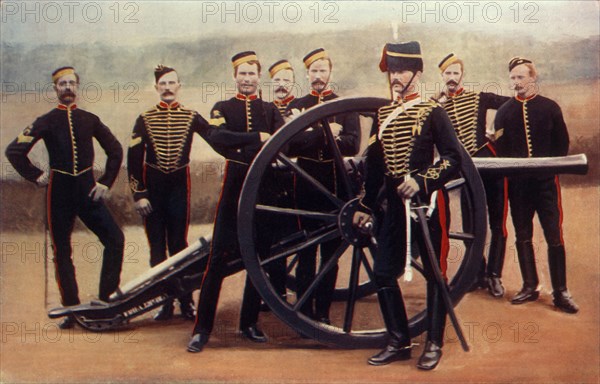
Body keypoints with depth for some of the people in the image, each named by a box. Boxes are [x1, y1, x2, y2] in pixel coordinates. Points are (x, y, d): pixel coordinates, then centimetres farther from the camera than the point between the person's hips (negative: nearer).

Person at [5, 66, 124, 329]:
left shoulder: (90, 119, 8)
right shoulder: (45, 122, 2)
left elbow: (115, 150, 13)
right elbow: (14, 151, 0)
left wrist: (106, 182, 6)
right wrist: (36, 176, -4)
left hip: (87, 189, 1)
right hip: (59, 191, -1)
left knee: (115, 239, -12)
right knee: (62, 252, 3)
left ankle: (107, 298, -2)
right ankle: (71, 309, 12)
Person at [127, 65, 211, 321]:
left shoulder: (191, 117, 3)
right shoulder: (145, 119, 1)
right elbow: (134, 158, -2)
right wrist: (138, 194, -7)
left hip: (179, 184, 0)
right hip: (152, 186, 0)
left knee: (178, 244, 3)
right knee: (157, 246, 5)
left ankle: (186, 302, 10)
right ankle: (164, 302, 13)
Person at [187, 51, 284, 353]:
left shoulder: (270, 110, 13)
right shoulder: (223, 108, 7)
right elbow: (216, 137, -15)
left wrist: (241, 148, -22)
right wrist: (258, 138, -22)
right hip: (235, 185, -2)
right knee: (219, 258, -6)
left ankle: (249, 323, 19)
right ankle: (202, 328, -2)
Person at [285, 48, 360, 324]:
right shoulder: (296, 105, 7)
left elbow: (353, 145, -9)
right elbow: (291, 144, -9)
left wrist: (311, 137, -19)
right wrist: (325, 133, -21)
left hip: (335, 183, 0)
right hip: (305, 182, 0)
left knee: (331, 249, 5)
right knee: (305, 250, 3)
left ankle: (323, 311, 14)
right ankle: (305, 311, 11)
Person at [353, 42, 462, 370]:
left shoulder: (432, 112, -4)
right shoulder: (382, 115, 11)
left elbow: (454, 159, -10)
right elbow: (374, 164, 16)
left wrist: (422, 181, -21)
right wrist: (365, 206, 18)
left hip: (429, 202, -5)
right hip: (394, 204, 6)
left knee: (434, 272, 3)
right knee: (383, 272, 4)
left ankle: (434, 344, 15)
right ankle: (398, 342, 16)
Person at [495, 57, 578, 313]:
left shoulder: (550, 108, 3)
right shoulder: (504, 112, 7)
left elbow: (562, 144, 5)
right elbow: (500, 149, 7)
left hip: (546, 182, -2)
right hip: (518, 184, 2)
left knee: (554, 236, -3)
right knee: (523, 236, 8)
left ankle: (560, 292, 4)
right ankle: (530, 287, 19)